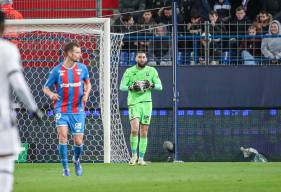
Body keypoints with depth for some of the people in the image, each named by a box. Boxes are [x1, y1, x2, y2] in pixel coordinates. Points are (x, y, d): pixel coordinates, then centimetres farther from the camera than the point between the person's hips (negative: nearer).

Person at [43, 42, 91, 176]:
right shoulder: (57, 70, -4)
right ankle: (65, 167, -9)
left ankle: (77, 161, 32)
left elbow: (87, 83, 19)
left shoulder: (82, 68, 2)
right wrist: (51, 94, -17)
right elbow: (46, 88, 5)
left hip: (78, 110, 2)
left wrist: (86, 93, -2)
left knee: (78, 141, 0)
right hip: (62, 110, -2)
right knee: (63, 135, -20)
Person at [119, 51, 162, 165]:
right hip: (134, 103, -2)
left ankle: (141, 158, 11)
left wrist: (151, 85, -15)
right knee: (134, 129, -18)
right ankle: (134, 155, -2)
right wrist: (131, 87, -18)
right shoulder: (129, 71, 3)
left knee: (144, 133, 3)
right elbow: (121, 86, 1)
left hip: (147, 102, 2)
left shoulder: (151, 71, 7)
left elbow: (160, 86, 6)